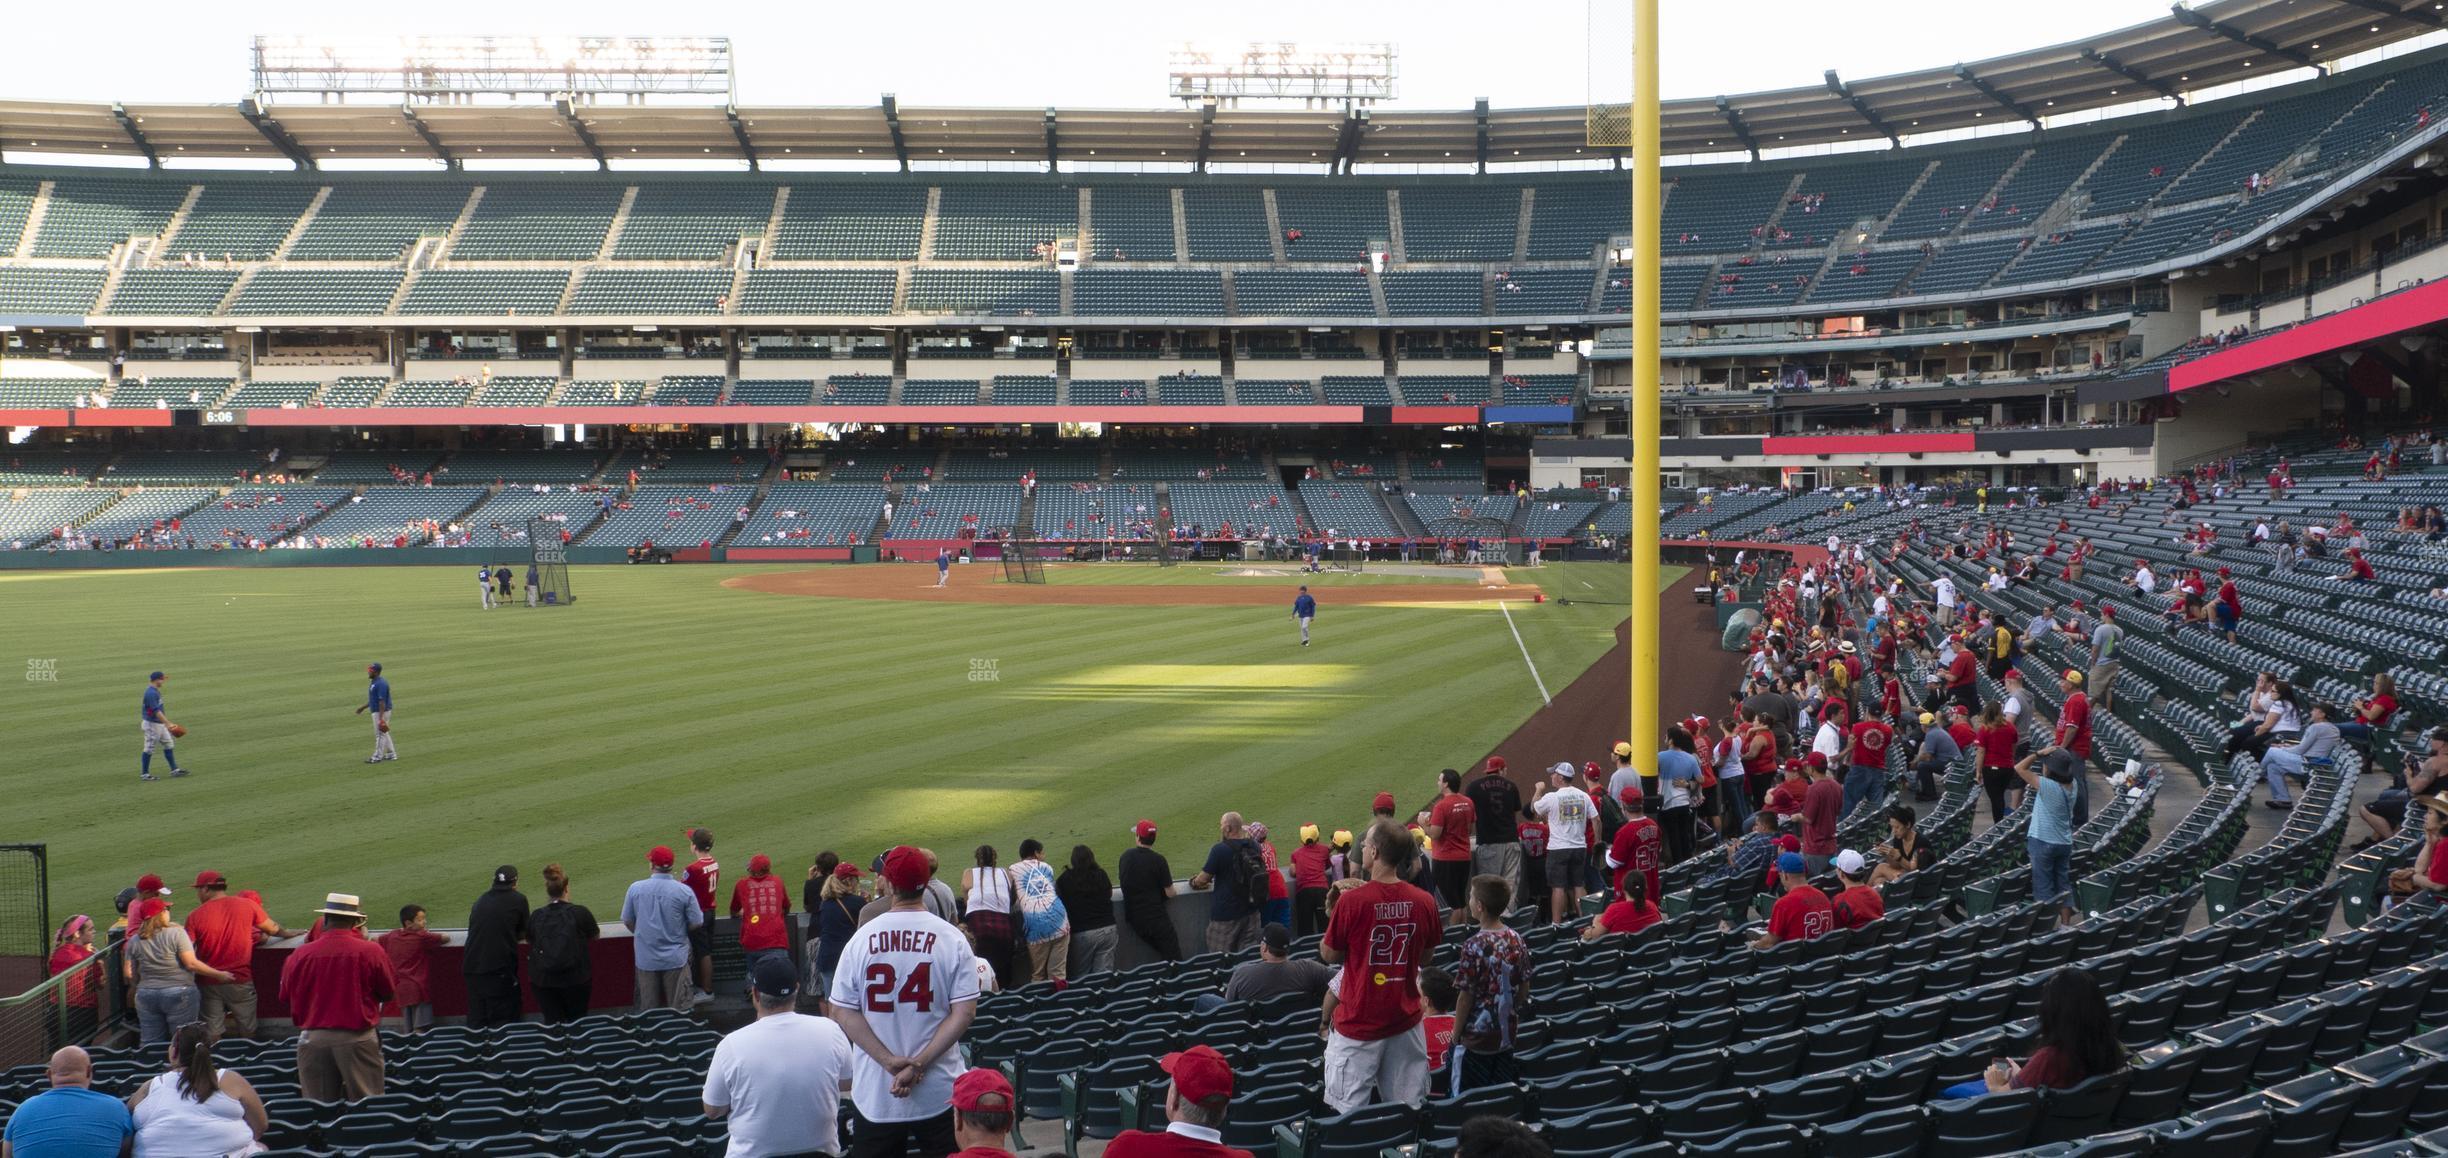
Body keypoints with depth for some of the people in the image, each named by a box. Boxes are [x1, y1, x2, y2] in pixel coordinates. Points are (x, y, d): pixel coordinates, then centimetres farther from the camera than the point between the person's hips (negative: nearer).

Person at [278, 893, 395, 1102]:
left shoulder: (300, 955, -5)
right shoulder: (370, 952, -10)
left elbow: (286, 996, 10)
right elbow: (388, 993, 1)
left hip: (312, 1038, 2)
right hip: (358, 1038, -2)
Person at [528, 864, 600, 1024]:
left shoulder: (537, 917, -5)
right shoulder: (580, 912, -10)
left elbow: (529, 940, 12)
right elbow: (595, 935, 6)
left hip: (543, 981, 1)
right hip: (575, 979, -1)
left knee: (551, 1023, 8)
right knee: (577, 1022, 16)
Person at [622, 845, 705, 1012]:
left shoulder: (635, 888, -10)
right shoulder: (684, 891, -14)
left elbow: (627, 921, 2)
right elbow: (697, 923, -7)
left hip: (646, 959, 1)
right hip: (675, 958, -1)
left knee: (649, 1007, 15)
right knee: (677, 1008, 10)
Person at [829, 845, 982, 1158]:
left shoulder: (861, 939, -2)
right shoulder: (952, 939, -5)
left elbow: (842, 1012, -4)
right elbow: (965, 1012, -10)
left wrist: (889, 1060, -7)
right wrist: (920, 1063, -11)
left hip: (873, 1089, 1)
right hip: (940, 1093, -1)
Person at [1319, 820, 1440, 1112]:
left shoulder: (1351, 900, -16)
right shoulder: (1424, 901, -4)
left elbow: (1329, 955, -4)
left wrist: (1333, 911, 7)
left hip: (1358, 1023, -4)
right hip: (1406, 1020, 4)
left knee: (1349, 1117, 5)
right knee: (1409, 1113, 12)